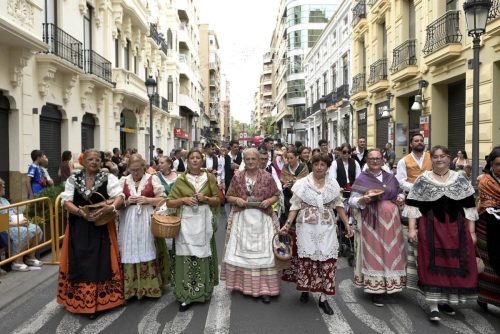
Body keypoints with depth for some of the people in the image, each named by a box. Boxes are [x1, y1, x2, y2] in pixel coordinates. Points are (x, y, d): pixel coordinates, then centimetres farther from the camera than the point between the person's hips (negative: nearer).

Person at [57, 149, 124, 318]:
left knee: (101, 262, 0)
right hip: (79, 227, 1)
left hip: (102, 227, -1)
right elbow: (66, 201, -5)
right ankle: (80, 301, 18)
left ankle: (98, 301, 11)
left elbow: (119, 196, -10)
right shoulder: (73, 179, 2)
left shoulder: (108, 178, -2)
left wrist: (111, 207, -31)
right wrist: (81, 213, -21)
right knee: (80, 263, 5)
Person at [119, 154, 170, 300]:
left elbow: (163, 199, 0)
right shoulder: (123, 181, 10)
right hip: (129, 222, 2)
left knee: (148, 253, 0)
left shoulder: (153, 179, 2)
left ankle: (151, 286, 10)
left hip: (148, 221, -2)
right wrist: (127, 201, -8)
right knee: (130, 253, 1)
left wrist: (147, 200, -13)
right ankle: (131, 287, 12)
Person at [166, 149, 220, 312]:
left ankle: (203, 291, 20)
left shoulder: (209, 178, 6)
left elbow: (218, 200, 9)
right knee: (186, 256, -5)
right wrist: (184, 199, -12)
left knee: (203, 255, 4)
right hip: (186, 221, 0)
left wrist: (206, 198, -10)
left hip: (204, 221, 1)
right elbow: (169, 202, 5)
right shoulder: (181, 180, 5)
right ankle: (186, 295, 1)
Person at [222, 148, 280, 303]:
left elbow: (276, 195, 6)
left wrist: (269, 201, -13)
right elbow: (229, 196, 9)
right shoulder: (237, 177, 4)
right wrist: (236, 199, -11)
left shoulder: (267, 177, -1)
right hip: (241, 218, 2)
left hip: (262, 219, -1)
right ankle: (244, 284, 22)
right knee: (241, 251, 6)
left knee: (263, 251, 0)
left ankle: (264, 288, 8)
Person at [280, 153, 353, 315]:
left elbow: (339, 205, 10)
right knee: (306, 258, 4)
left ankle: (323, 298, 9)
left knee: (328, 260, -2)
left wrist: (347, 224, 5)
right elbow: (295, 206, -1)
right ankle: (305, 289, 28)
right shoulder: (302, 183, -1)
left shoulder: (333, 184, 6)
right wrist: (288, 223, -11)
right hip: (307, 227, -1)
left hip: (327, 228, 2)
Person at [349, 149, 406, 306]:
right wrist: (362, 200, -23)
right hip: (372, 221, -4)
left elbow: (397, 195, 21)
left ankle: (389, 283, 23)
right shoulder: (361, 179, -3)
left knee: (391, 252, 8)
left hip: (390, 220, 4)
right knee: (374, 253, -2)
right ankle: (375, 289, 5)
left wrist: (400, 200, 0)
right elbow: (352, 200, -5)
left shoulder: (391, 178, 11)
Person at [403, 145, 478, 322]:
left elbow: (469, 207, 7)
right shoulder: (422, 180, 0)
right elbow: (413, 206, -1)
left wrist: (471, 231, 4)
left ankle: (445, 300, 26)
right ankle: (433, 306, 4)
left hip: (456, 229, 3)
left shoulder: (460, 180, 6)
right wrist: (411, 228, -8)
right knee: (432, 265, -2)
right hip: (430, 229, -2)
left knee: (455, 265, 7)